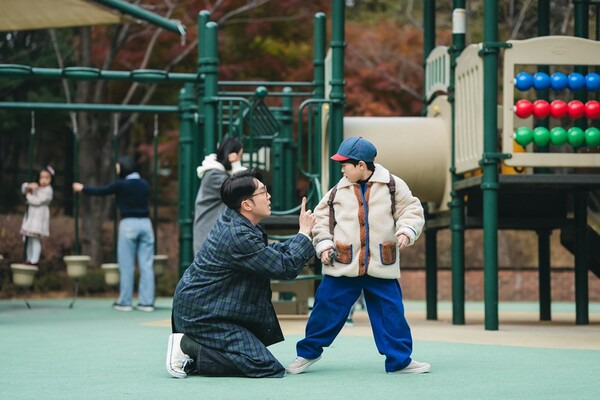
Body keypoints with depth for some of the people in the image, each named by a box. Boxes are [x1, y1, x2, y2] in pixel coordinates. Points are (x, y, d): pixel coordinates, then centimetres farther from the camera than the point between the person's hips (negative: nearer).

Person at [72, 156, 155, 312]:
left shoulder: (122, 185, -5)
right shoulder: (144, 185, 9)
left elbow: (100, 191, 6)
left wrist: (82, 188, 23)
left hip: (129, 224, -4)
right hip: (145, 223, 4)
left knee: (127, 266, 2)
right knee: (146, 265, 3)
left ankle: (125, 302, 6)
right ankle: (147, 302, 2)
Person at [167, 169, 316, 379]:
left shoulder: (231, 220, 6)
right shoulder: (239, 236, -23)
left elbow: (269, 252, 21)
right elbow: (287, 267, -18)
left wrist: (301, 237, 8)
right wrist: (304, 232, -6)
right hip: (204, 316, -10)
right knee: (269, 369, -13)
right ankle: (188, 347, -11)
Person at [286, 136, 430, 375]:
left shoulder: (392, 186, -1)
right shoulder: (338, 191, 4)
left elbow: (411, 210, 1)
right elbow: (321, 219, 11)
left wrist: (406, 231, -16)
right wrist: (324, 245, -1)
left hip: (381, 266, -1)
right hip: (343, 266, 1)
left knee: (391, 312, 2)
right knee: (326, 308, 4)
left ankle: (399, 360, 13)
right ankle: (308, 352, 21)